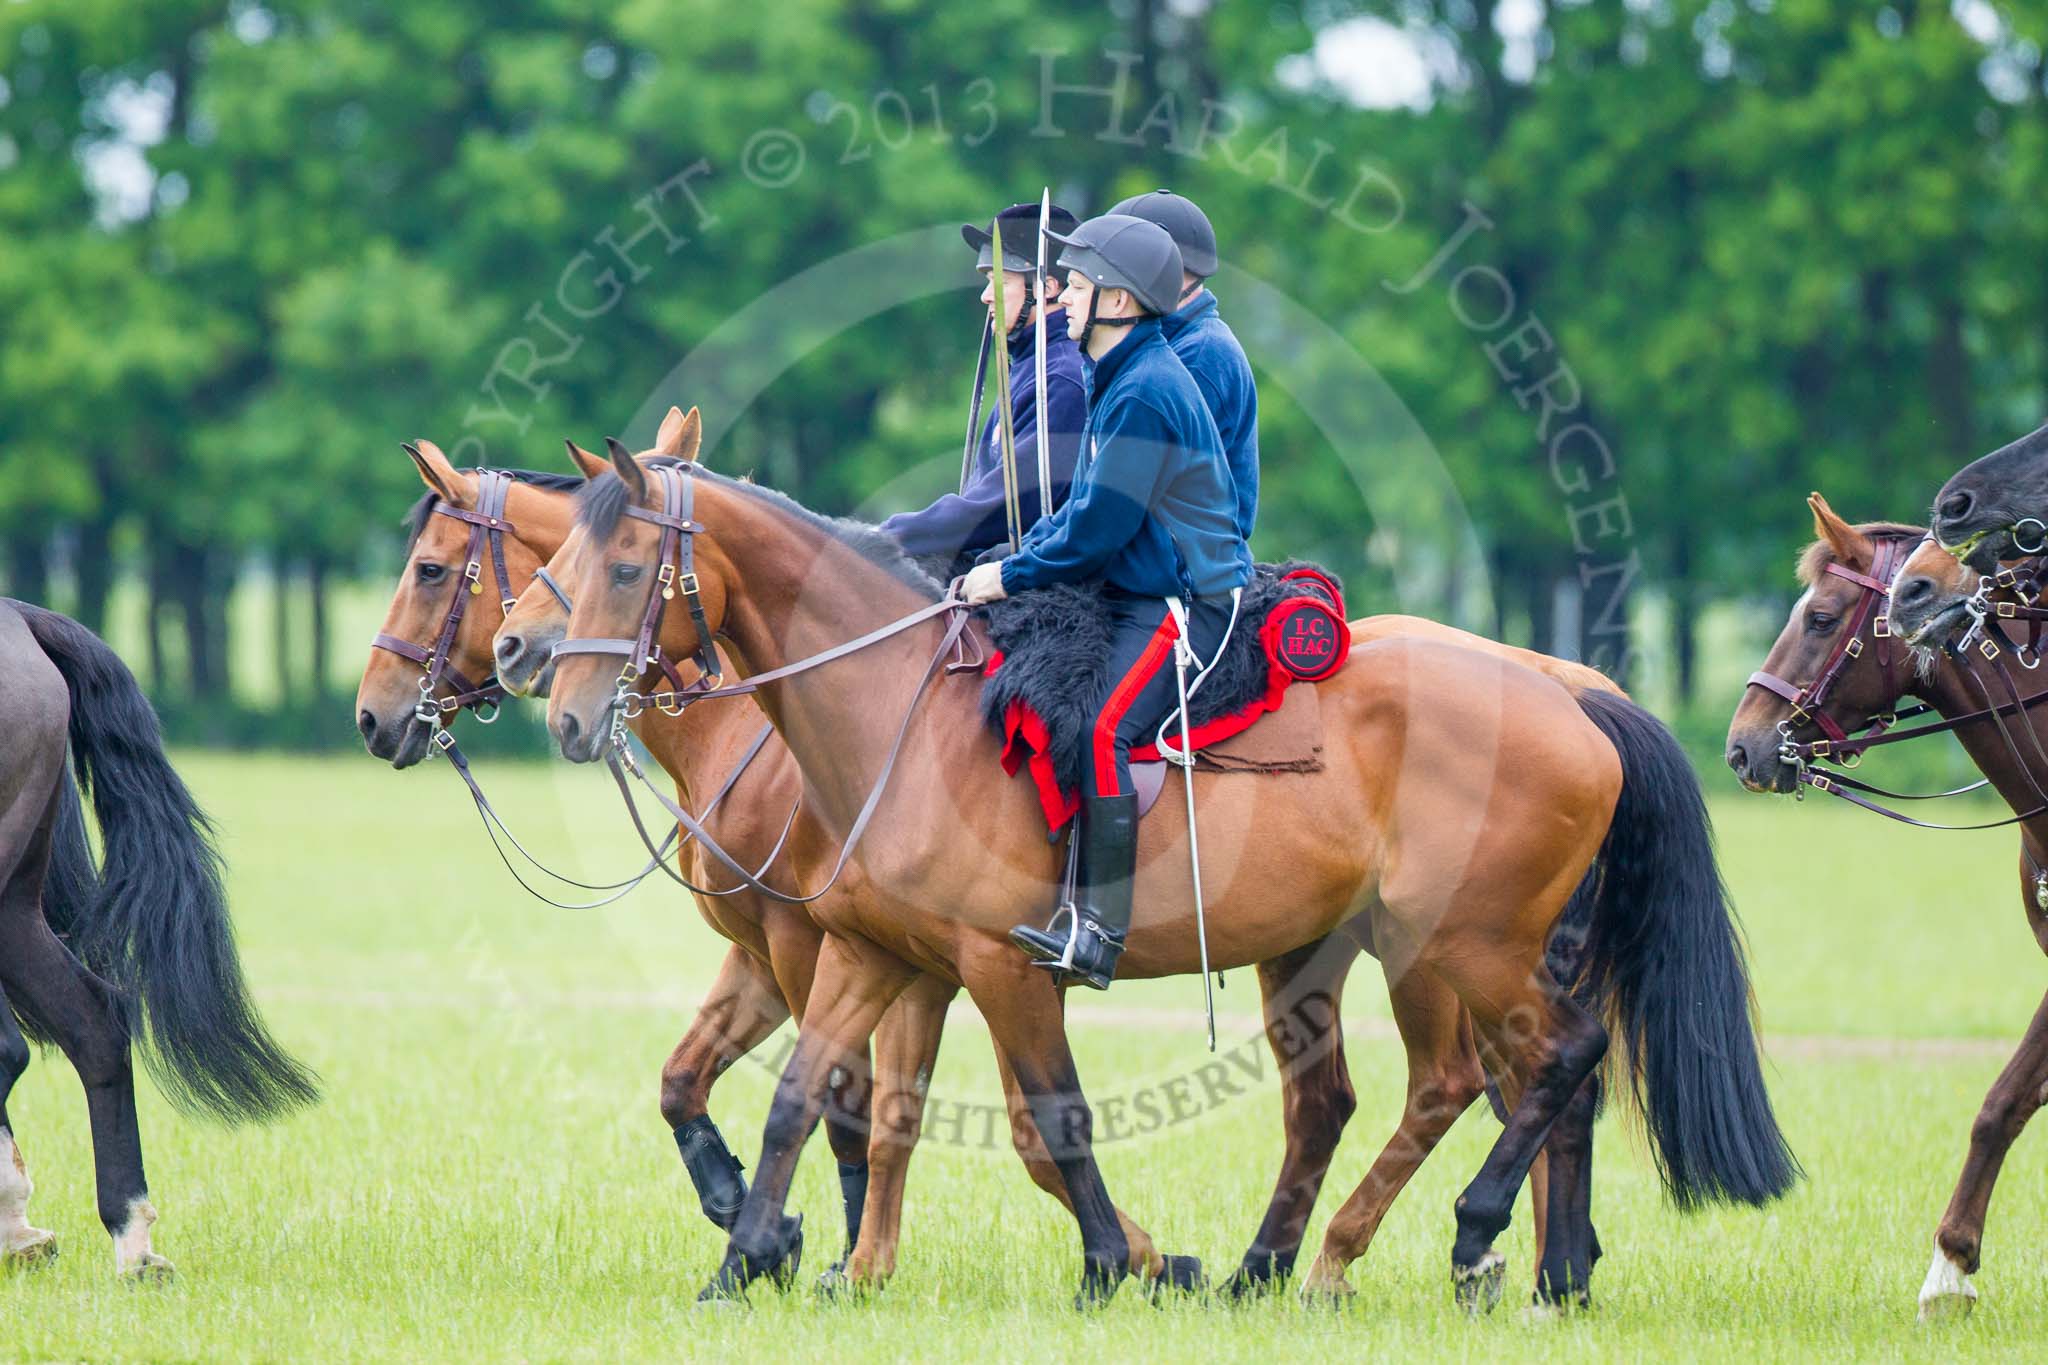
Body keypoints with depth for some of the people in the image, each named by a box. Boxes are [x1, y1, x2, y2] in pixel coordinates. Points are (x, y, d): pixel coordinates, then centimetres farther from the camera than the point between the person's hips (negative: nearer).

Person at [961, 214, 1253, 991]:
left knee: (1098, 729, -28)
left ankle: (1097, 930, -31)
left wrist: (1012, 576, -11)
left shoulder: (1145, 393, -16)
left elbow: (1100, 526, -20)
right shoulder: (1119, 380, 17)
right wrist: (1014, 563, 9)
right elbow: (1085, 510, 22)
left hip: (1187, 607, -11)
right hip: (1138, 598, 11)